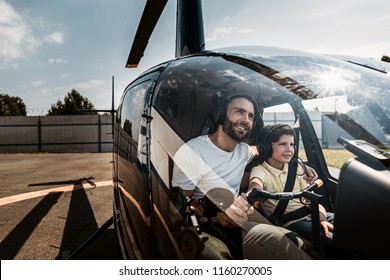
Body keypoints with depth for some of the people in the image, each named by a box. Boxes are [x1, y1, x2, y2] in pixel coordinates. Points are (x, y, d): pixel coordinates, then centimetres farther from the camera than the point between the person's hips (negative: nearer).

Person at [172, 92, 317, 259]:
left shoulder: (244, 150, 6)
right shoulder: (192, 151, -16)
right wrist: (216, 213, -32)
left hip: (241, 216, 7)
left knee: (296, 244, -15)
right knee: (269, 237, -27)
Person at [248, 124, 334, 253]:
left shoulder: (295, 168, 12)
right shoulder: (260, 170, -7)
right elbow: (256, 183, -33)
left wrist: (322, 218, -11)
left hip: (310, 215, 6)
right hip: (290, 223, -6)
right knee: (330, 237, -27)